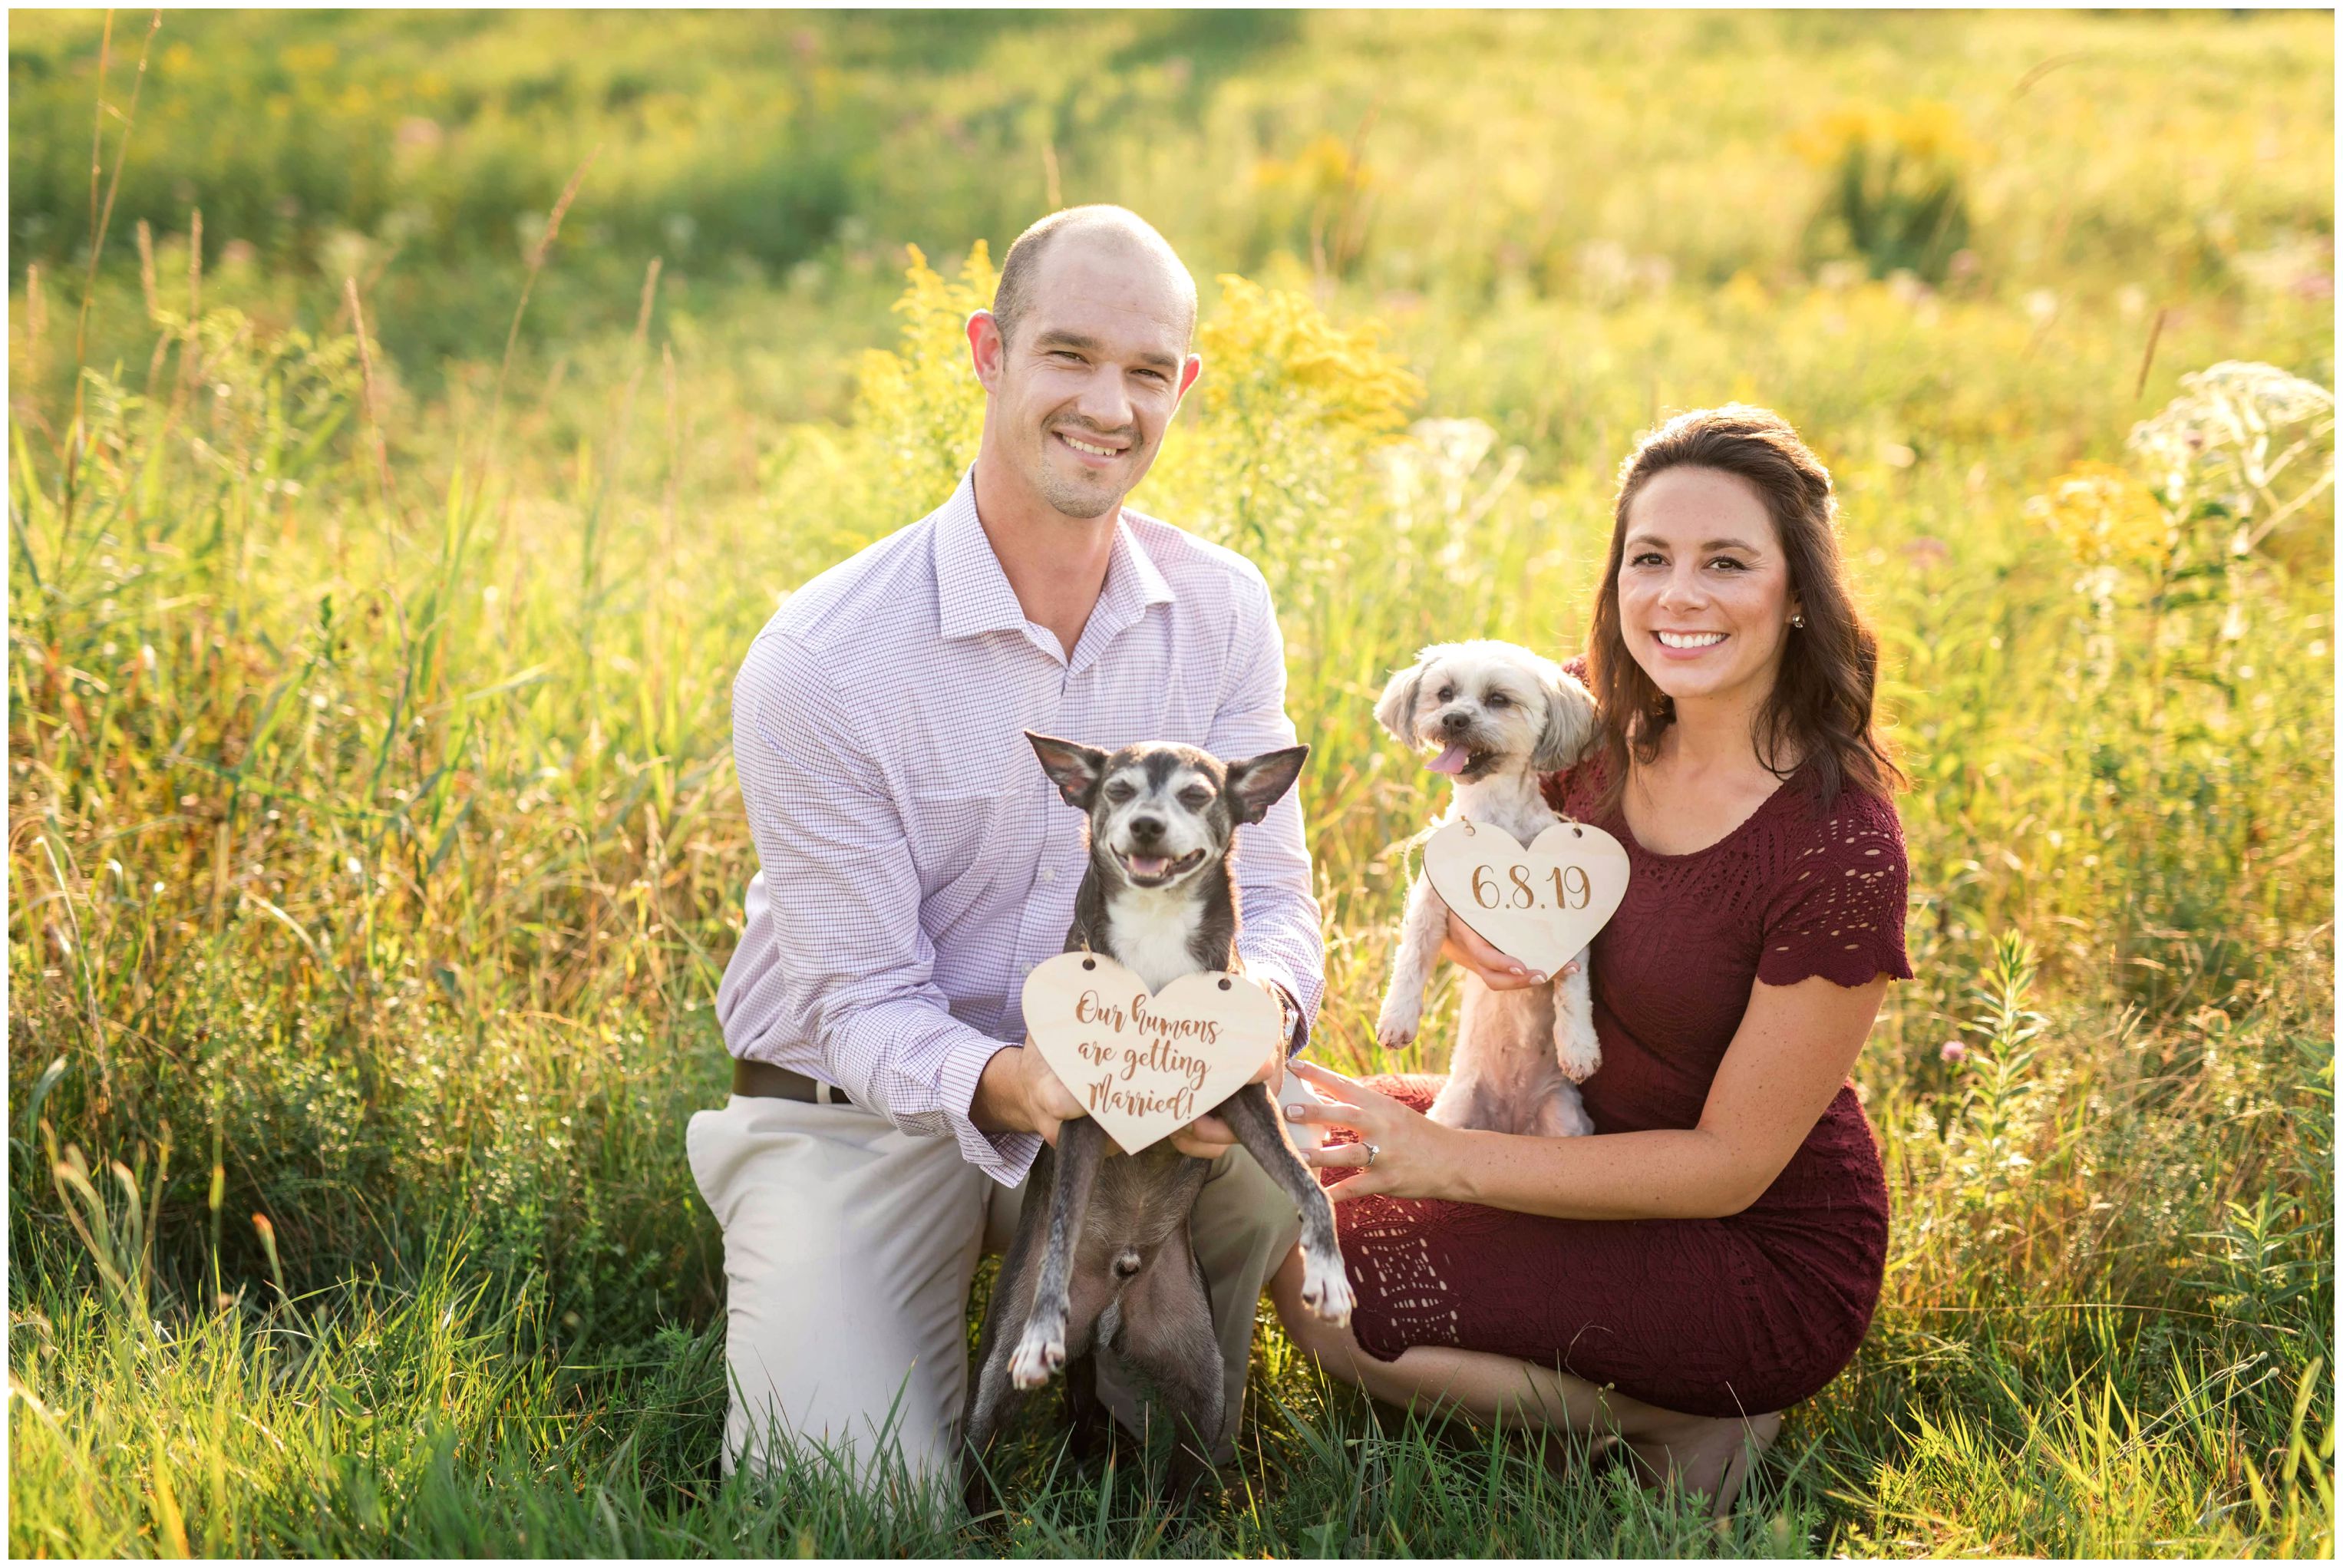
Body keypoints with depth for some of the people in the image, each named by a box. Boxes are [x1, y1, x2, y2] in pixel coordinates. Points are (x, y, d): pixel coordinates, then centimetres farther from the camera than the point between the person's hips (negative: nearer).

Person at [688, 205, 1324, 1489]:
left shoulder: (1221, 612, -6)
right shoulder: (820, 663, -20)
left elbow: (1268, 890, -7)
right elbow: (868, 1006, -18)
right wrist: (1000, 1084, -42)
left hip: (1111, 1089, 4)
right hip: (865, 1112, -3)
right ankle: (796, 1312, 18)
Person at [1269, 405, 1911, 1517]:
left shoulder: (1841, 850, -27)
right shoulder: (1599, 722, -7)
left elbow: (1731, 1163, -22)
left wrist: (1448, 1160, -23)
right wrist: (1464, 925, -15)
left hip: (1769, 1261, -8)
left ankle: (1675, 1421, -3)